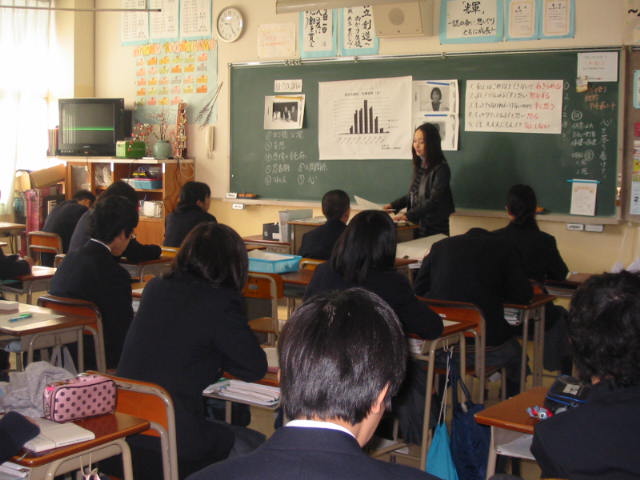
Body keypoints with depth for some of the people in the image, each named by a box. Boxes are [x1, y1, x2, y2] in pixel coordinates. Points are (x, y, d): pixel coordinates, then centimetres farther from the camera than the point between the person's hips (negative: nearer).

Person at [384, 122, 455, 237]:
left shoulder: (440, 169, -14)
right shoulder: (419, 166, 9)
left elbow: (434, 201, -20)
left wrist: (408, 215, -27)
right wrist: (393, 205, 6)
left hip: (435, 229, -7)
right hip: (418, 225, 7)